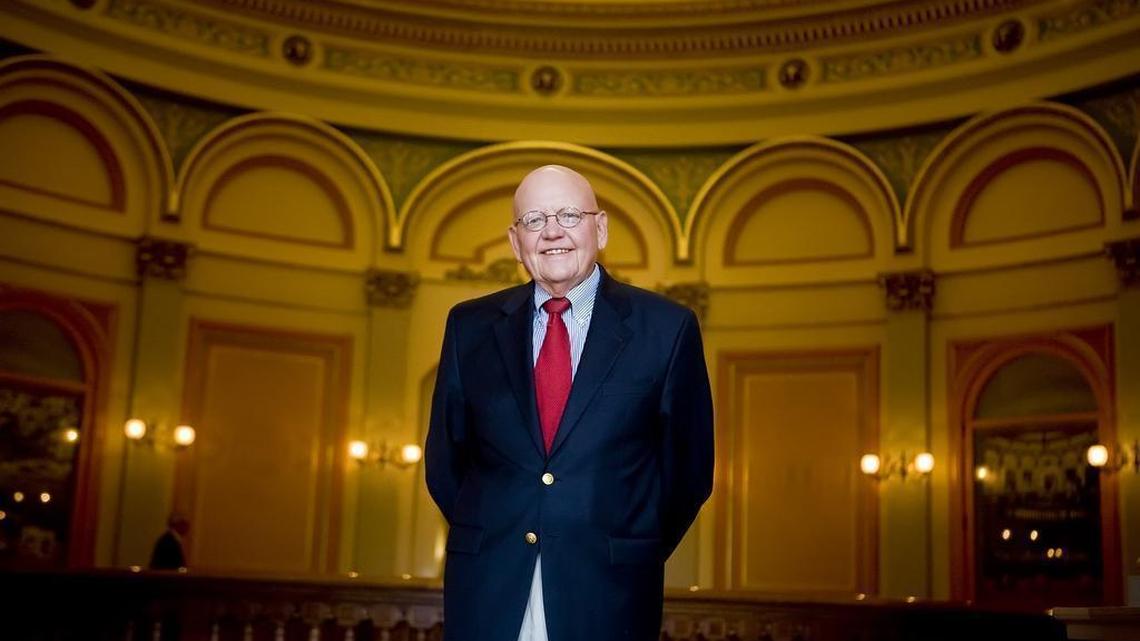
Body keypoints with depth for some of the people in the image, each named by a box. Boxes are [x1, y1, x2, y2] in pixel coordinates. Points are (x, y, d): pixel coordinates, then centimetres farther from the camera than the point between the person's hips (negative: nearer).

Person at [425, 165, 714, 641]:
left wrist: (631, 558, 1)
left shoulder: (666, 328, -2)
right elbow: (445, 458, 11)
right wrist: (484, 538, 4)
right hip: (487, 589, 2)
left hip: (605, 592, -1)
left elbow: (687, 468, 3)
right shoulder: (470, 326, 4)